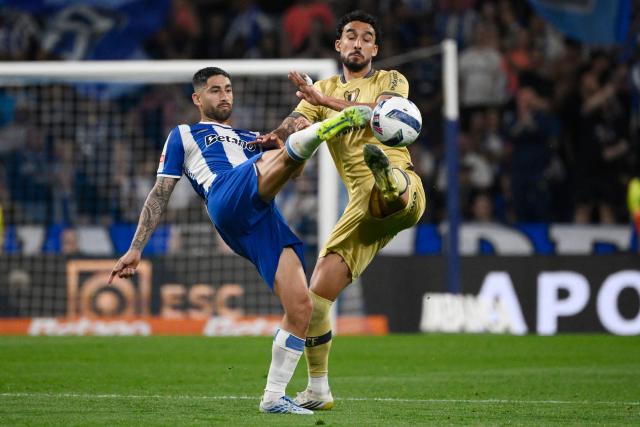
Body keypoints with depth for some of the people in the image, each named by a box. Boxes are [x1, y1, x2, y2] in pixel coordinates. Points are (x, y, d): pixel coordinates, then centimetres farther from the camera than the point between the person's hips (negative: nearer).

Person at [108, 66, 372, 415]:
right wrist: (135, 249, 12)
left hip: (266, 222, 5)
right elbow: (160, 194, 22)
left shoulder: (252, 138, 41)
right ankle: (328, 127, -66)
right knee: (288, 153, -32)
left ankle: (273, 398, -3)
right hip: (229, 200, -5)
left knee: (301, 309, -11)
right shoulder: (183, 135, 29)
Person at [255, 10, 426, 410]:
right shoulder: (324, 89, 23)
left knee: (390, 191, -43)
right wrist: (278, 134, -23)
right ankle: (318, 390, 10)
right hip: (362, 204, 4)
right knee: (317, 294, -2)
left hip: (406, 192, -4)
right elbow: (300, 121, 2)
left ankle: (390, 181, -79)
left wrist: (326, 100, -21)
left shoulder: (390, 80, 12)